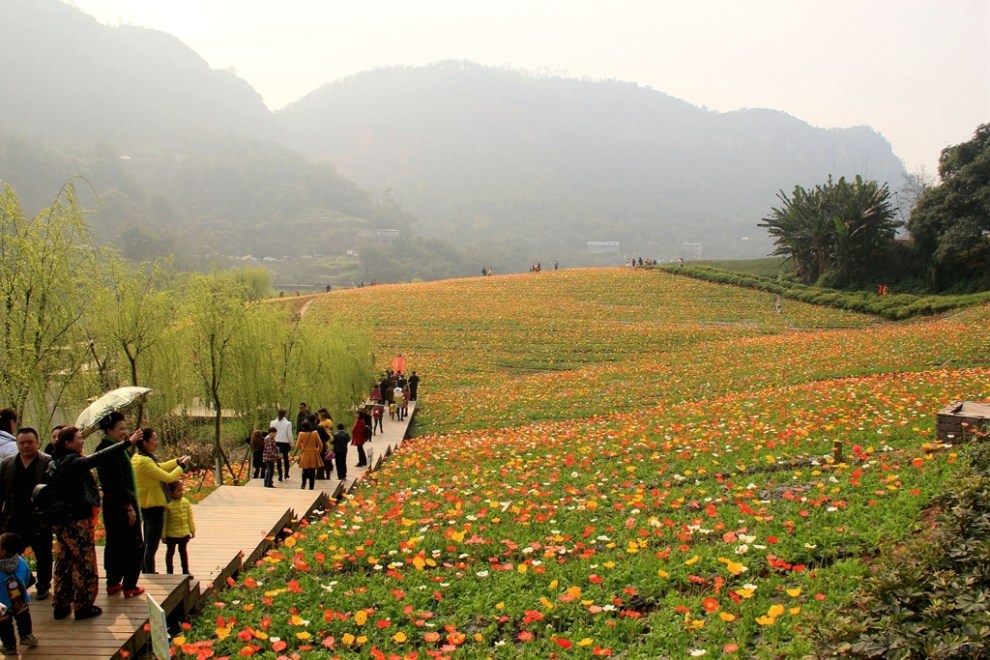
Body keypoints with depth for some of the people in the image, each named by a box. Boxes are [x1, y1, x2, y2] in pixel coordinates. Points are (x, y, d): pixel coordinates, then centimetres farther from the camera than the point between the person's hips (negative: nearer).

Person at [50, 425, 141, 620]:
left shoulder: (56, 463, 9)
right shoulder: (73, 462, -18)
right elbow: (99, 458, -27)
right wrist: (128, 442, -26)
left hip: (62, 521, 9)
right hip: (77, 521, -9)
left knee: (65, 561, 15)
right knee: (85, 563, 1)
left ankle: (61, 605, 20)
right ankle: (83, 606, 7)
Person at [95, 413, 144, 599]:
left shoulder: (102, 448, 10)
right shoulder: (113, 450, -21)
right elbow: (119, 481, -23)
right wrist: (129, 507, -21)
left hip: (110, 503, 10)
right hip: (121, 503, -10)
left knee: (113, 544, 17)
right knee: (134, 545, 0)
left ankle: (112, 583, 25)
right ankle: (129, 586, 4)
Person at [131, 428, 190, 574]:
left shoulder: (138, 457, 6)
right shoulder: (144, 461, -25)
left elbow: (158, 468, 19)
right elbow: (167, 477, -23)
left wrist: (177, 461, 11)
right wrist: (182, 466, -10)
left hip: (146, 505, 11)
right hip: (153, 506, -11)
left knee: (148, 543, 21)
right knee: (152, 545, -3)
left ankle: (147, 573, 32)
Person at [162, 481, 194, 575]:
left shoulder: (186, 502, -5)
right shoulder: (167, 505, -19)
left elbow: (190, 517, 4)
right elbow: (164, 520, -14)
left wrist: (192, 530, 7)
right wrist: (163, 535, -11)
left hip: (184, 533, 4)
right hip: (171, 534, -4)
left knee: (183, 551, 19)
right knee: (170, 551, 12)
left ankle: (185, 570, 30)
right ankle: (169, 571, 25)